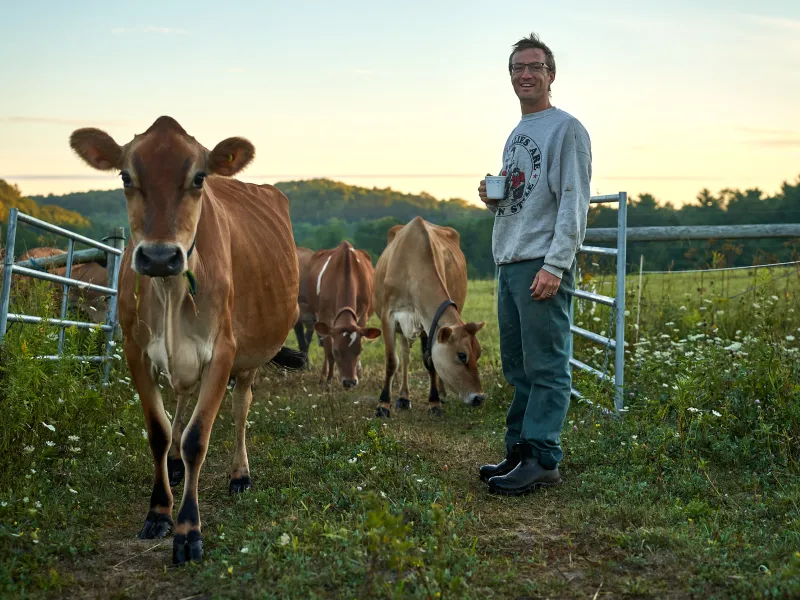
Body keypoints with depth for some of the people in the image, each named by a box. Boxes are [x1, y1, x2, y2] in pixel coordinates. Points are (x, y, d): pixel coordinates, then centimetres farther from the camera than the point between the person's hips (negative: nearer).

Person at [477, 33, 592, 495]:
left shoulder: (566, 129, -5)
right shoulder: (516, 135, 22)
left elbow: (574, 204, -13)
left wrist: (554, 266, -21)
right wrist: (492, 199, 6)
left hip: (544, 265, -9)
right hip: (509, 264, 9)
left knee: (546, 366, -8)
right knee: (518, 366, 12)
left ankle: (542, 460, -6)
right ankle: (519, 450, 18)